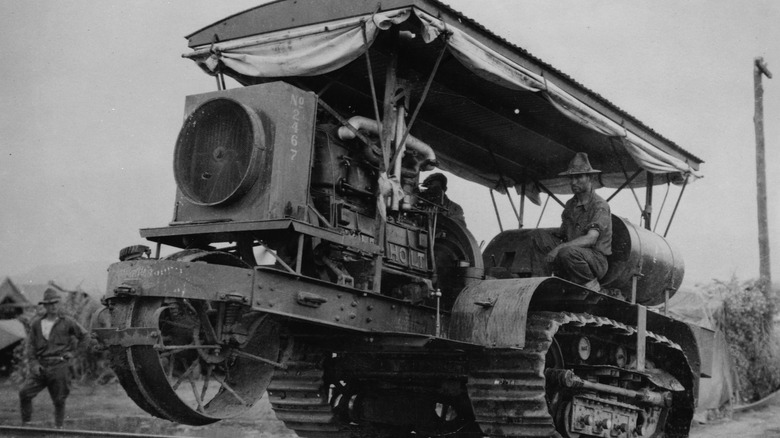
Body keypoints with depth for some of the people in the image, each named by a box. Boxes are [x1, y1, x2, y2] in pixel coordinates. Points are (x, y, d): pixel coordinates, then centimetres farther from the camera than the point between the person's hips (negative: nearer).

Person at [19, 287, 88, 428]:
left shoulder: (67, 322, 1)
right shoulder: (36, 323, 7)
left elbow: (83, 335, 12)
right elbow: (30, 345, 9)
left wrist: (71, 350, 8)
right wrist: (33, 363, -2)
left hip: (59, 366, -2)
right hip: (40, 366, 2)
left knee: (59, 400, 4)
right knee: (24, 393, -8)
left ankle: (59, 427, 18)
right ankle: (25, 424, 7)